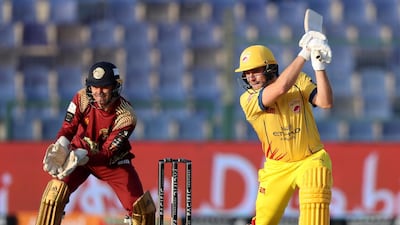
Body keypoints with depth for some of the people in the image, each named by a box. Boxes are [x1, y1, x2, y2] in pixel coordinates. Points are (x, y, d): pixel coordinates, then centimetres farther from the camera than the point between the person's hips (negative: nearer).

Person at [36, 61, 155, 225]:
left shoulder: (125, 116, -26)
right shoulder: (82, 98, -19)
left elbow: (108, 152, -29)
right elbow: (68, 128, -20)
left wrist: (82, 156, -47)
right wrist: (60, 148, -43)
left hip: (112, 162, -1)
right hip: (79, 154, 1)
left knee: (141, 208, -10)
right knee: (55, 192, -21)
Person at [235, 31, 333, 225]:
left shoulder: (299, 81, -5)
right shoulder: (248, 100, -12)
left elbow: (325, 102, -19)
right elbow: (280, 88, -29)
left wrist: (319, 67, -30)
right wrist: (304, 54, -28)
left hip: (311, 160, -1)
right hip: (277, 167, 1)